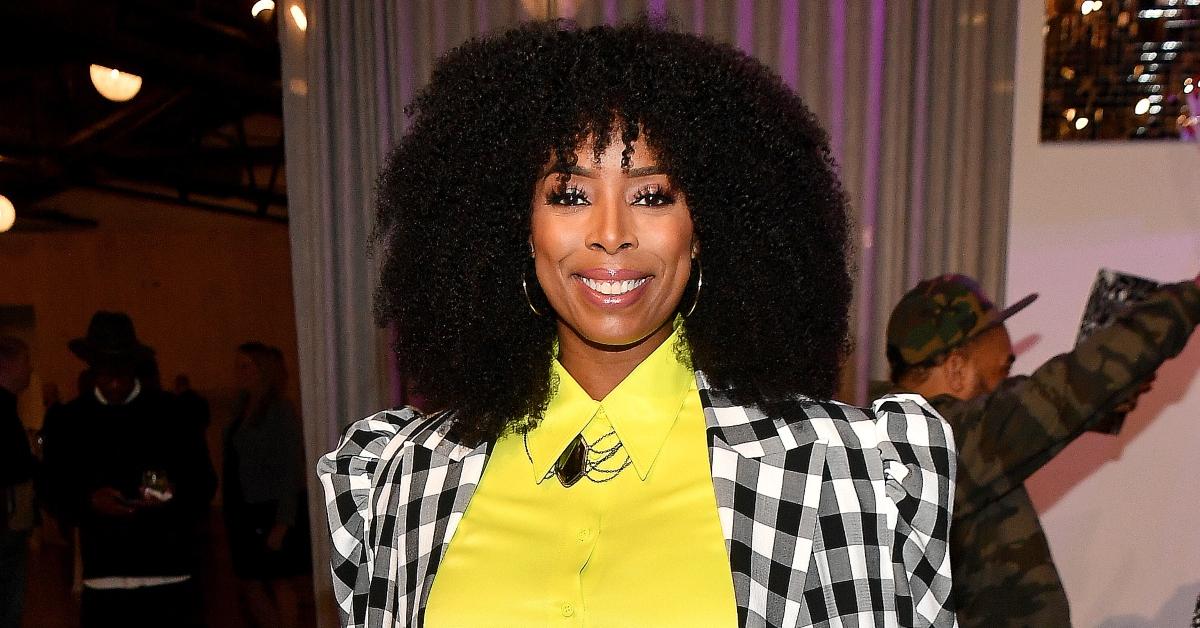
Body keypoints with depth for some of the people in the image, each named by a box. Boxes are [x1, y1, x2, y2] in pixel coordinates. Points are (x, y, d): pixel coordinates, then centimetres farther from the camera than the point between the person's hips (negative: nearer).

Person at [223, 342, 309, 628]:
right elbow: (235, 462, 11)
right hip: (245, 511, 7)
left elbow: (291, 470, -15)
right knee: (249, 585, 13)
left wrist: (282, 523, -17)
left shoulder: (281, 411, -13)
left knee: (281, 583, 5)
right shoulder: (243, 405, 7)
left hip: (273, 511, -7)